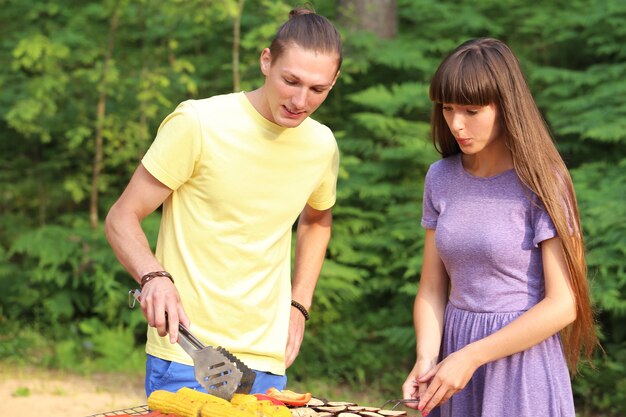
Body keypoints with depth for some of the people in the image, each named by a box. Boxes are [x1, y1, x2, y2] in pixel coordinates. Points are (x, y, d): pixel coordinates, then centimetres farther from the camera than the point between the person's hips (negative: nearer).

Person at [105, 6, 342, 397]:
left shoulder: (322, 146, 5)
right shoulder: (197, 124, -11)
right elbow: (122, 218, -8)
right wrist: (154, 276, -27)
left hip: (267, 362, 5)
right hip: (187, 354, -4)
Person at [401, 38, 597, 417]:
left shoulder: (540, 183, -11)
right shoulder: (442, 178, 4)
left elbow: (562, 305, -14)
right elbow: (432, 290, 4)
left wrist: (470, 357, -17)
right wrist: (426, 360, -14)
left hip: (521, 361, -4)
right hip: (453, 349, 4)